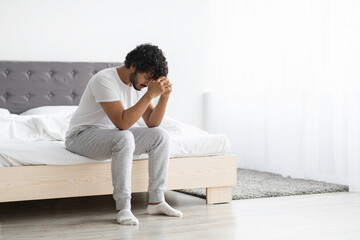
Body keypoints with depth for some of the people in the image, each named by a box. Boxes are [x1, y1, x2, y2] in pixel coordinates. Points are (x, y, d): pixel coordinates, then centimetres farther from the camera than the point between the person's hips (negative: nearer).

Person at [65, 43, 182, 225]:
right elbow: (122, 123, -34)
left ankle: (156, 201, -5)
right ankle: (123, 208, -31)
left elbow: (152, 123, -1)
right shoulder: (105, 80, -25)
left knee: (160, 136, -7)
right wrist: (150, 94, -35)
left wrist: (164, 96, -16)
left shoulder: (140, 82, 0)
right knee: (124, 138, -37)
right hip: (82, 135, -8)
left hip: (114, 136, 8)